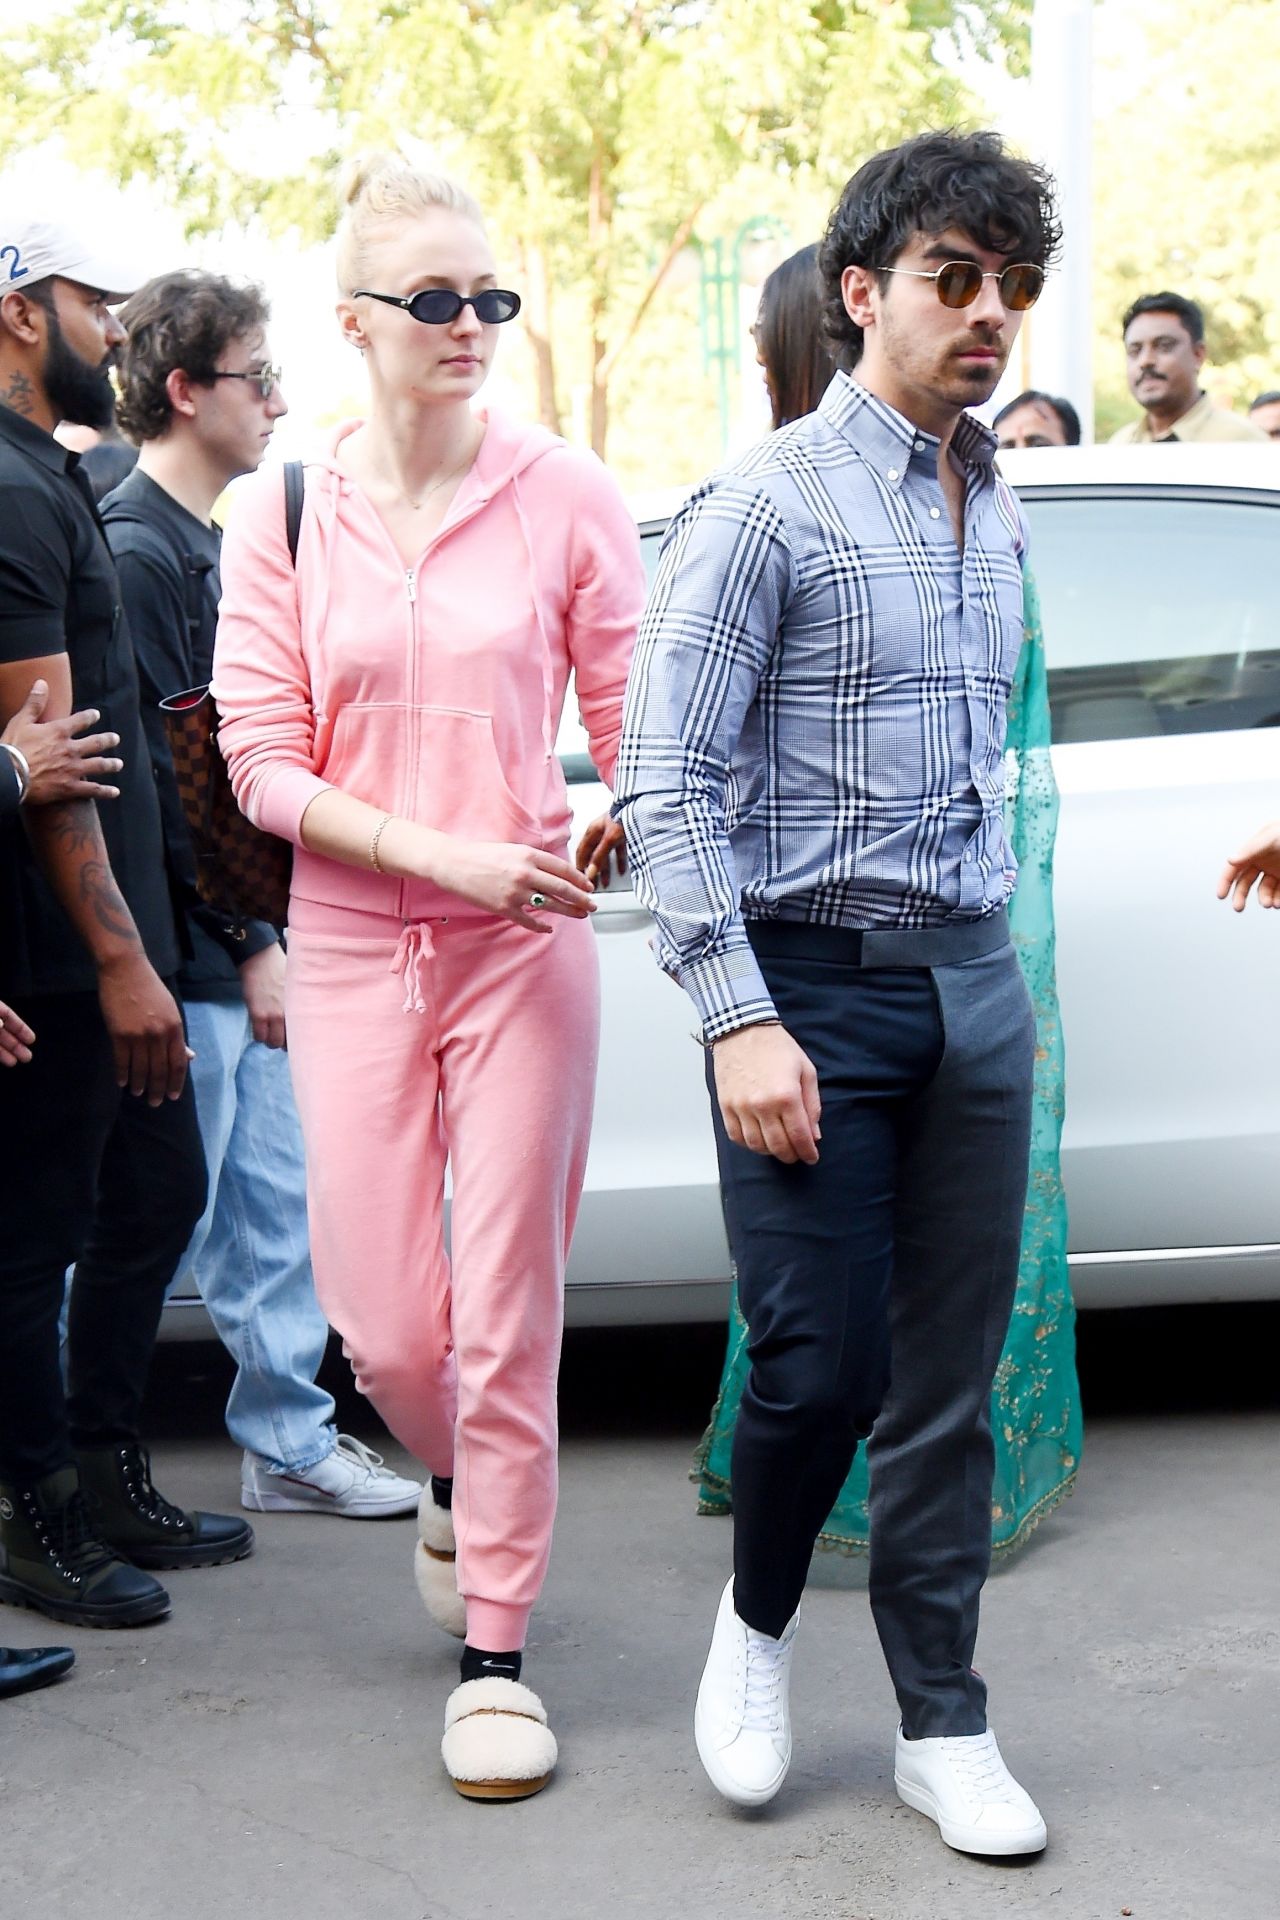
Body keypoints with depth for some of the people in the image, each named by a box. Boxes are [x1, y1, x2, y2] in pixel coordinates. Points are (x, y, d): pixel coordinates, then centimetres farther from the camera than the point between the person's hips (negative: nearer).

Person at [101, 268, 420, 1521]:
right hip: (188, 960, -9)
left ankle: (290, 1442, 23)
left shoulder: (199, 545, 16)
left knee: (278, 1205, 13)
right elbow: (159, 777, -19)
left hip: (241, 951, 9)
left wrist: (264, 929, 15)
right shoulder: (135, 549, -15)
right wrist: (250, 942, -16)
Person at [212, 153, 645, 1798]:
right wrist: (438, 851, -14)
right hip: (352, 951, 1)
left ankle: (495, 1651, 13)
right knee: (380, 1326, 5)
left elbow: (634, 731, 1)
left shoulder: (565, 498, -1)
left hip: (525, 946, -1)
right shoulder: (282, 516, 2)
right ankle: (452, 1482, 40)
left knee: (506, 1315, 0)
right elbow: (263, 766, -1)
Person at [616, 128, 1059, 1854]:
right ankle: (760, 1617, 25)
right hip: (816, 987, -6)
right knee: (824, 1364, -4)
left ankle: (944, 1726, 19)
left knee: (951, 1384, 8)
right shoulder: (770, 506, -8)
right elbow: (668, 786, -13)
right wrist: (740, 1019, -20)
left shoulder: (995, 513, 13)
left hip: (973, 989, 6)